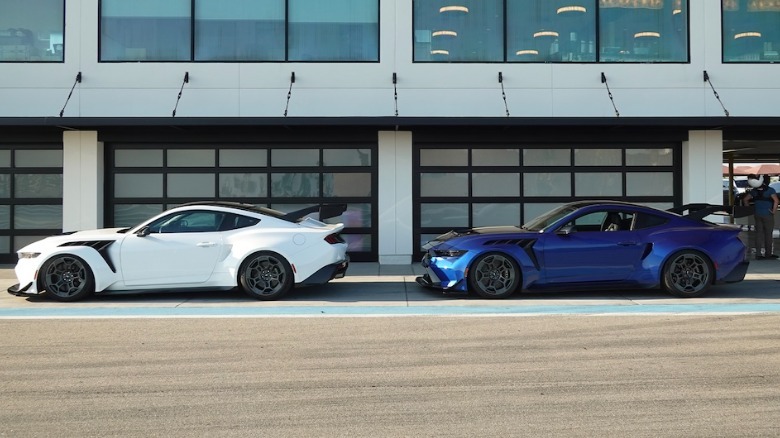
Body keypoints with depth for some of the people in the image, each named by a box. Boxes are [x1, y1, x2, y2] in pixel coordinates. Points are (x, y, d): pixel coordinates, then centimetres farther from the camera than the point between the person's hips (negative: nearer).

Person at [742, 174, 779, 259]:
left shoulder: (754, 190, 5)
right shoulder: (770, 190, -10)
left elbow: (745, 199, 6)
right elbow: (776, 201, -23)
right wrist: (774, 211, -13)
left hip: (757, 215, 4)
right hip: (767, 215, -4)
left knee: (759, 234, 8)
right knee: (768, 234, 6)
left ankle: (758, 253, 7)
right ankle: (768, 253, 11)